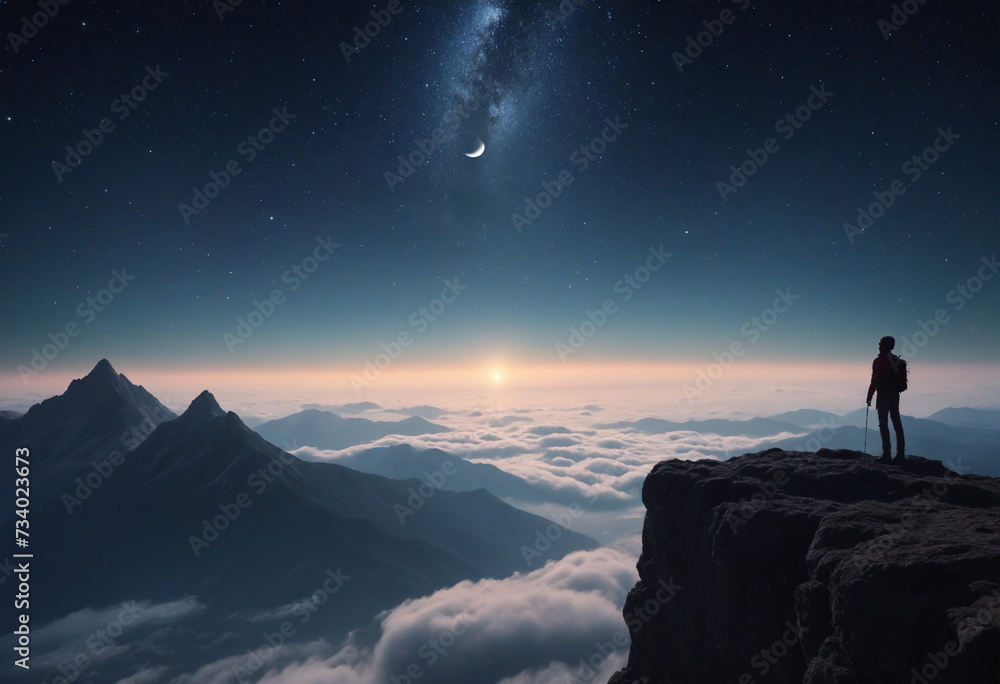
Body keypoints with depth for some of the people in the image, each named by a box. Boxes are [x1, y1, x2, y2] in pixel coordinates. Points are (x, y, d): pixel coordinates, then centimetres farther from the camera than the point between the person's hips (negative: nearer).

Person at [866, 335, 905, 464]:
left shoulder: (878, 361, -12)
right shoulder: (896, 360, 10)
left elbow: (874, 381, -14)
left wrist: (869, 397, -8)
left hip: (883, 395, -7)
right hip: (895, 395, 7)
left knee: (883, 423, -5)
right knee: (897, 423, 10)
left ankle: (887, 454, -7)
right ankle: (901, 454, 14)